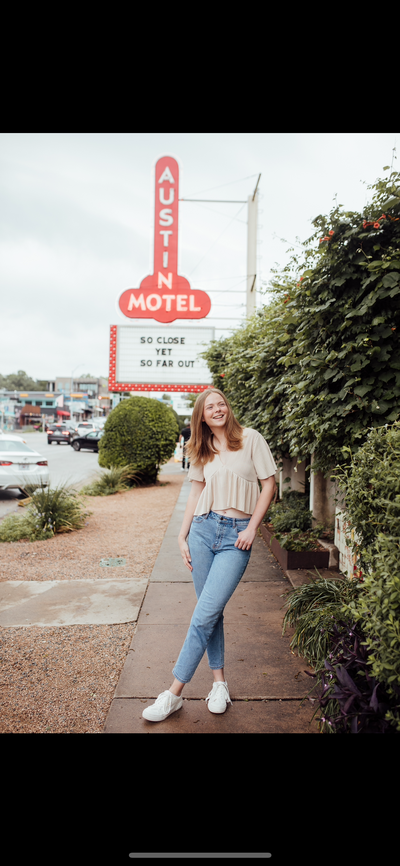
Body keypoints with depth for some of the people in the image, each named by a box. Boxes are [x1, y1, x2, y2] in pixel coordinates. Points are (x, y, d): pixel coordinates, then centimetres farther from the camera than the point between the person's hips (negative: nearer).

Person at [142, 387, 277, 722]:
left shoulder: (251, 438, -1)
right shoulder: (203, 451, 12)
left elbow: (269, 485, -1)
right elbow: (196, 494, 15)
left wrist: (252, 527, -7)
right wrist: (182, 537, 9)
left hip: (236, 536, -4)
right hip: (203, 529, 4)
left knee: (204, 616, -7)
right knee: (212, 613, 8)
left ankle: (174, 694, 3)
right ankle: (220, 683, 24)